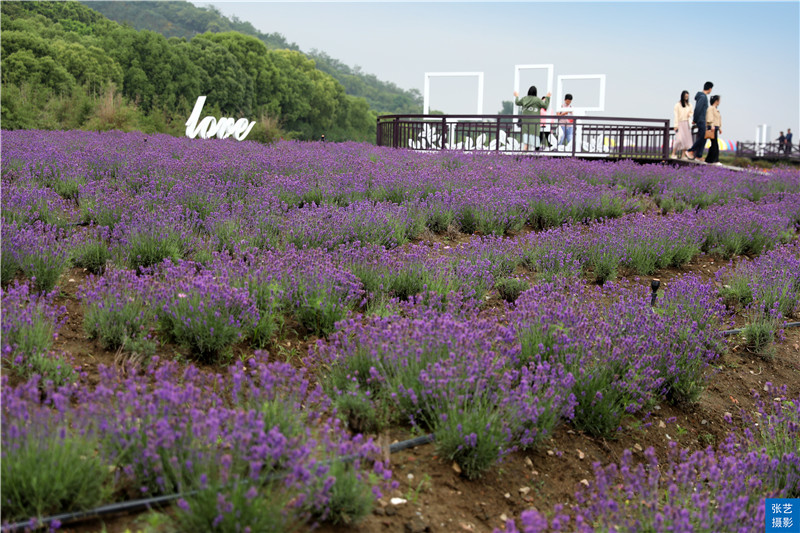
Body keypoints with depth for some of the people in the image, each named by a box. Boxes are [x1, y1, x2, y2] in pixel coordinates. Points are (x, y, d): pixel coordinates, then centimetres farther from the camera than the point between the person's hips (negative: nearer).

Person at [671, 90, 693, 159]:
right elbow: (676, 115, -6)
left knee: (686, 139, -1)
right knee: (679, 138, -16)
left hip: (687, 124, 5)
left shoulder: (689, 105, 12)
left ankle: (682, 156, 1)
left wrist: (690, 115, -2)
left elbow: (691, 112, 23)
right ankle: (673, 154, -9)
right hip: (680, 123, -5)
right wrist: (676, 125, -11)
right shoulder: (678, 105, -3)